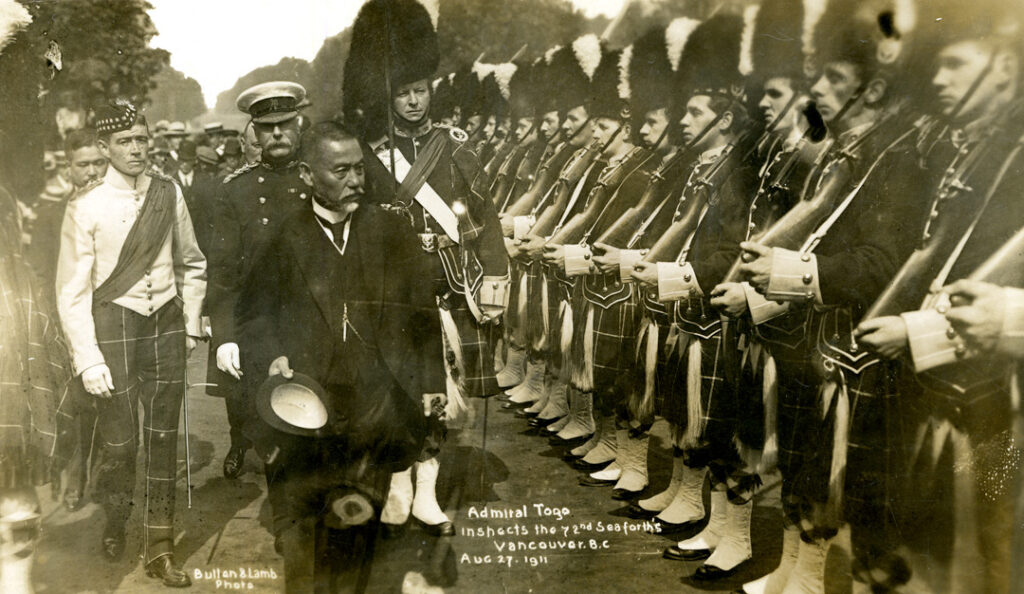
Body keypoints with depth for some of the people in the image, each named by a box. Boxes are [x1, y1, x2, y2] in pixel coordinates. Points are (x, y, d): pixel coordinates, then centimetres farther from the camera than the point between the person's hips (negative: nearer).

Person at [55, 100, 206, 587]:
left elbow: (191, 265, 12)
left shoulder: (169, 193, 1)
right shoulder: (88, 208, -8)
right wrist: (88, 360, -12)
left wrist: (191, 325, 7)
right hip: (114, 326, -3)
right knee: (121, 442, -1)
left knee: (164, 438, 8)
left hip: (166, 325, 3)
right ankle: (114, 523, 32)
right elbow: (72, 292, -7)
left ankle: (159, 550, 21)